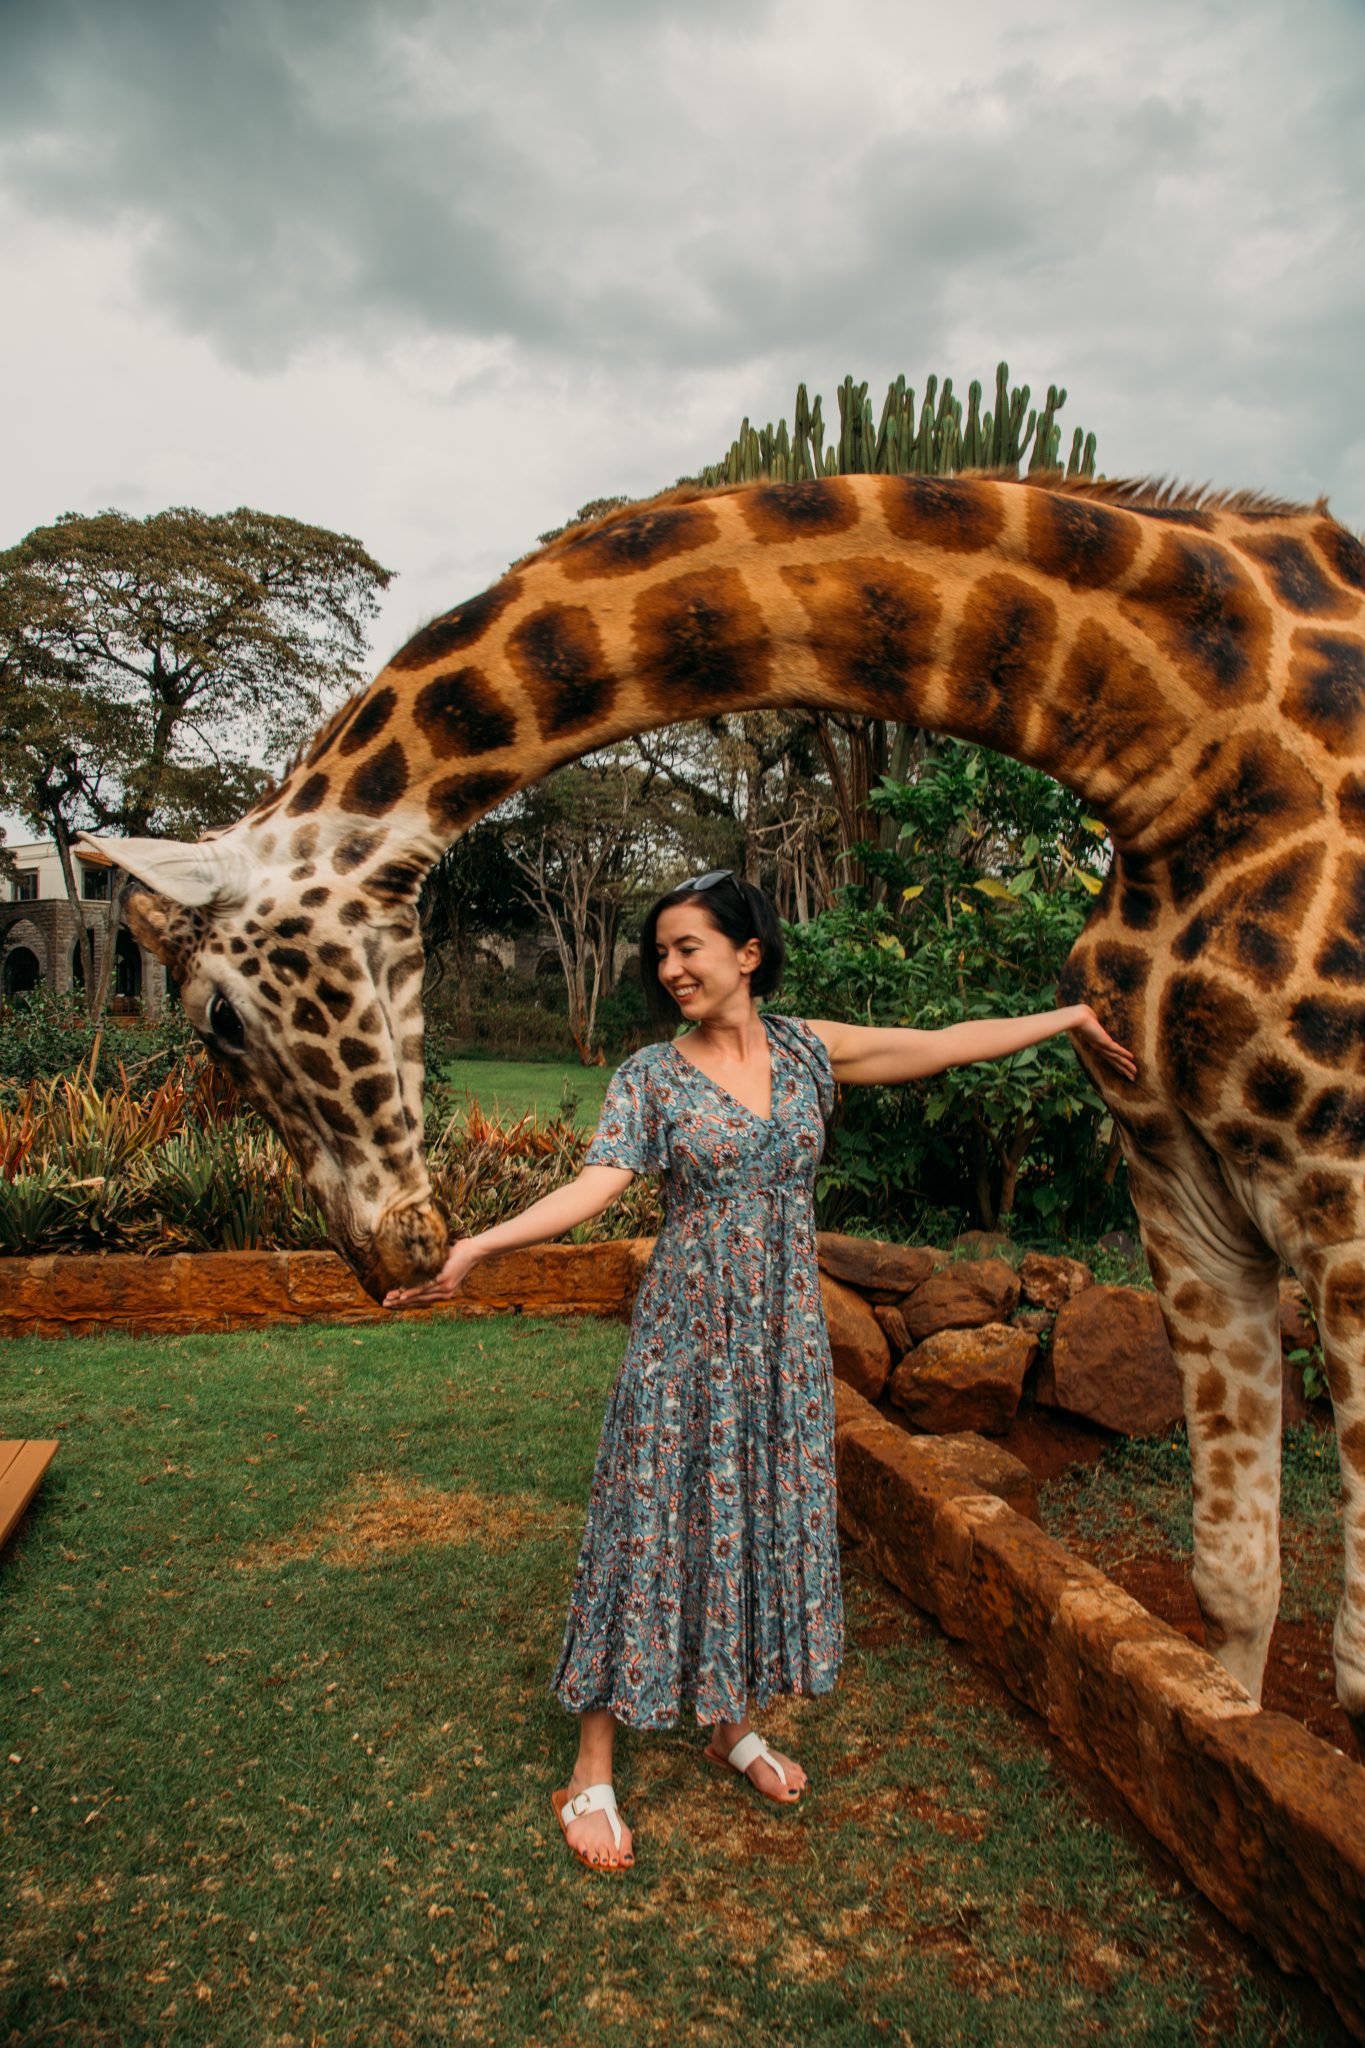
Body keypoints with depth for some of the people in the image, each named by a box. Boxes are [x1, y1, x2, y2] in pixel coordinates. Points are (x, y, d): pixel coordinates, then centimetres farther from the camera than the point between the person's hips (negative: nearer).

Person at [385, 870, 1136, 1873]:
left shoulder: (806, 1049, 2)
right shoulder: (650, 1073, -5)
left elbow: (945, 1045, 5)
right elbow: (596, 1184, -16)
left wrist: (1068, 1017, 7)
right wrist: (476, 1244, -29)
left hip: (784, 1332, 3)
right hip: (686, 1330, -3)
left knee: (769, 1513, 13)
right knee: (650, 1524, 2)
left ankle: (736, 1723, 35)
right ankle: (593, 1771, 16)